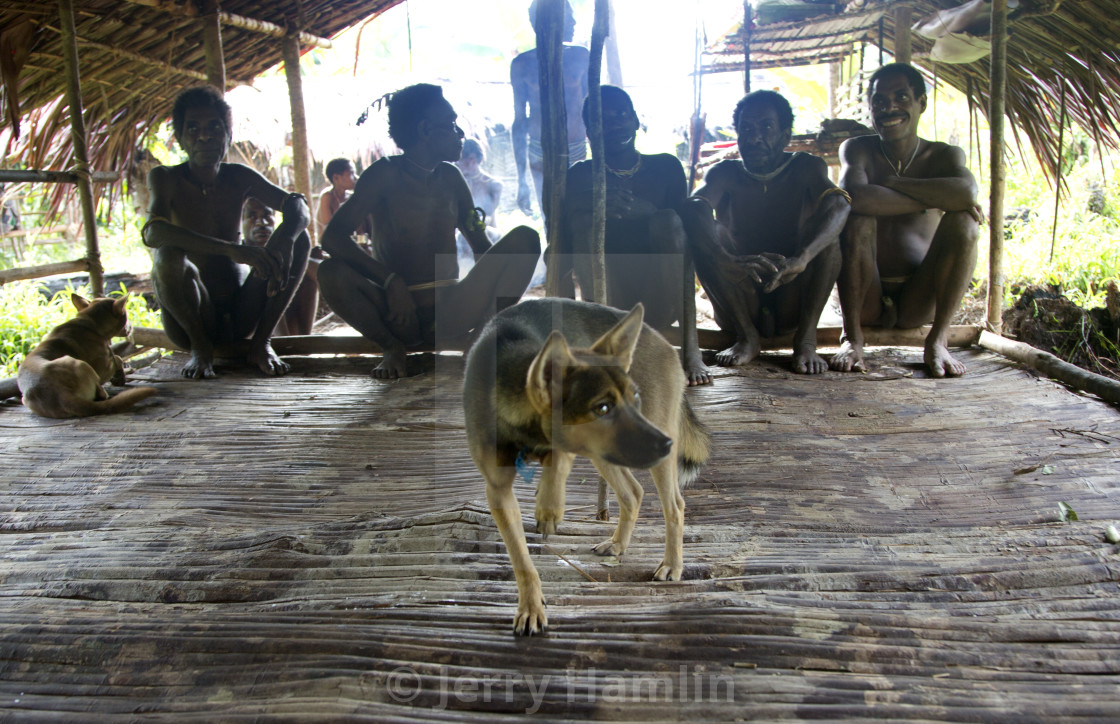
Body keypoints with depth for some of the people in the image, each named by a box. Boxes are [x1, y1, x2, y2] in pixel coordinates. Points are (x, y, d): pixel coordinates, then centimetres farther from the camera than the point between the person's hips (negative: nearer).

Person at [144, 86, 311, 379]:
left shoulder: (239, 177, 5)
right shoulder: (165, 179, -6)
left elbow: (298, 207, -7)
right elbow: (153, 233, -26)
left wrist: (285, 239, -33)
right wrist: (232, 249, -40)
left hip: (241, 312, 3)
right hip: (193, 318, -3)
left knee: (299, 240, -13)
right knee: (168, 255, -32)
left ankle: (261, 343, -9)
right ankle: (200, 347, -9)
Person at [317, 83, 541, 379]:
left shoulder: (450, 177, 11)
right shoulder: (385, 174, -4)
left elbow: (483, 249, 15)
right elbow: (333, 237, -15)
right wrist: (391, 280, -29)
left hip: (452, 313, 3)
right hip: (400, 317, -3)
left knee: (525, 238, -12)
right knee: (332, 273, -31)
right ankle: (393, 348, -8)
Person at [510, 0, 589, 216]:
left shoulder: (581, 57, 4)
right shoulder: (523, 64, 0)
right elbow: (519, 121, 3)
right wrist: (522, 180, 0)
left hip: (577, 151, 1)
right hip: (541, 155, -1)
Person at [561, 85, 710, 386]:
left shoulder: (666, 168, 4)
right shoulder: (580, 176, 1)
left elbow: (684, 240, -7)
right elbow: (559, 252, -10)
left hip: (659, 302, 0)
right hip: (610, 301, 0)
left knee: (667, 219, -24)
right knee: (585, 221, -21)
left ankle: (690, 349, -29)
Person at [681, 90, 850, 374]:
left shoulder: (806, 167, -2)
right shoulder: (725, 173, -1)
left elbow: (839, 205, -25)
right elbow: (694, 208, -25)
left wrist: (800, 259, -46)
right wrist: (726, 261, -47)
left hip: (792, 304, 0)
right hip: (740, 308, 1)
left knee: (824, 226, -21)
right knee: (706, 234, -21)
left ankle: (806, 338, -23)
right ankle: (747, 336, -17)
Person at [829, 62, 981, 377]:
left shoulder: (944, 155, 2)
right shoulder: (857, 149, -1)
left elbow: (967, 192, -25)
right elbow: (853, 195, -27)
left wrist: (890, 182, -18)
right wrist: (933, 200, -22)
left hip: (919, 302, 1)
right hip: (865, 298, -1)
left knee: (963, 221, -20)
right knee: (858, 216, -25)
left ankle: (937, 339, -16)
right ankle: (851, 336, -18)